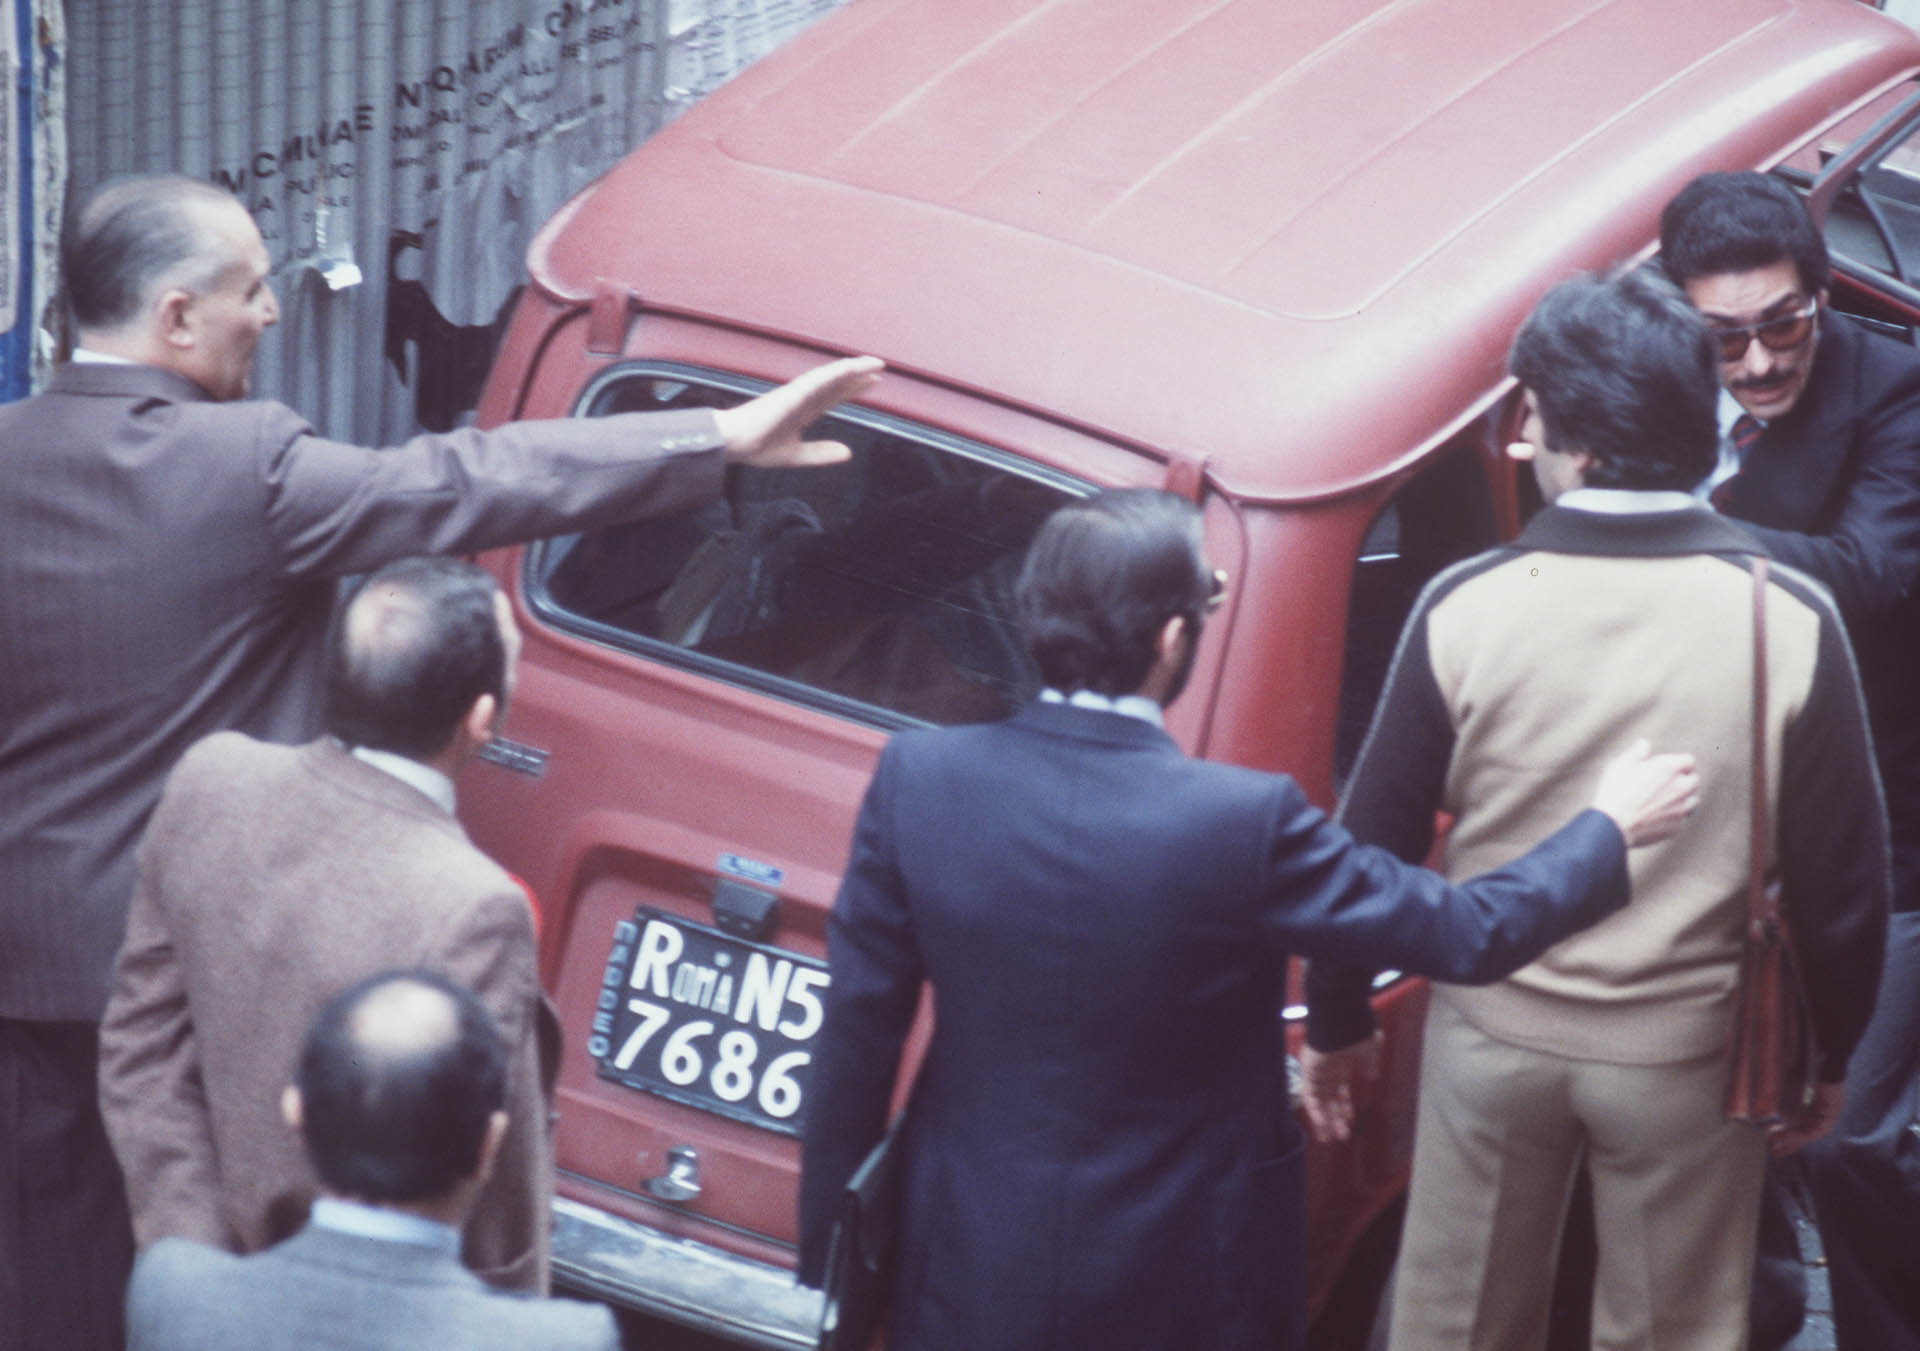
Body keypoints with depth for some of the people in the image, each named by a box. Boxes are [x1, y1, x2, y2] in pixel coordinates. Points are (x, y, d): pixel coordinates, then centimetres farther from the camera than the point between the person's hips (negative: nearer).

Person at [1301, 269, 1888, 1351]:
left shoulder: (1467, 609, -16)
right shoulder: (1790, 622, -17)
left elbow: (1374, 847, -9)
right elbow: (1845, 880, -11)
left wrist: (1336, 1024, 7)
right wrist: (1830, 1058, 6)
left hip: (1493, 1042, 1)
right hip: (1687, 1056, 0)